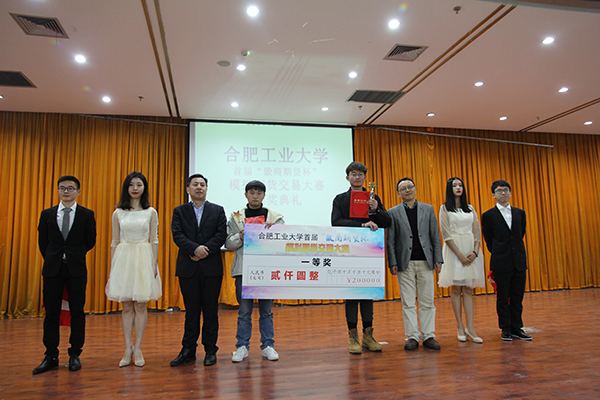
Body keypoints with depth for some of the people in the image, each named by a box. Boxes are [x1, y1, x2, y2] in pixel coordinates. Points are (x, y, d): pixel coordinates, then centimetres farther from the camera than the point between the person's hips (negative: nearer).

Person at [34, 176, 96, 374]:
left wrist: (73, 256, 11)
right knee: (51, 313, 6)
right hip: (52, 269, 2)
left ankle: (75, 355, 14)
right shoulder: (47, 214, 7)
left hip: (76, 269, -2)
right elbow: (42, 242, 13)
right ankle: (51, 356, 16)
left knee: (77, 312, 4)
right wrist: (54, 259, 13)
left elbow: (90, 241, 6)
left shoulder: (87, 214, 1)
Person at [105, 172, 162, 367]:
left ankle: (138, 348, 13)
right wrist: (112, 267, 6)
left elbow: (154, 240, 4)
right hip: (123, 258, 1)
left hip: (144, 259, -1)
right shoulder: (118, 213, 7)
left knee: (141, 306, 2)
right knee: (127, 307, 6)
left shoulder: (151, 212, 4)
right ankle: (128, 349, 15)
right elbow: (115, 242, 9)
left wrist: (155, 264, -3)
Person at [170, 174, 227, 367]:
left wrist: (205, 251, -13)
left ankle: (210, 351, 15)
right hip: (188, 268, 1)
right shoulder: (179, 211, 10)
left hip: (211, 267, 0)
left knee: (210, 310, 5)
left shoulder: (218, 211, 8)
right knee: (191, 311, 7)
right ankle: (188, 350, 17)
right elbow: (177, 236, -3)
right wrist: (195, 249, -18)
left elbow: (221, 235, -2)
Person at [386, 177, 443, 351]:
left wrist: (438, 260, 1)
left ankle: (428, 336, 15)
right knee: (408, 303, 3)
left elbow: (435, 236, 8)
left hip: (425, 262, 2)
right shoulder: (393, 212, 5)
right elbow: (391, 240, 2)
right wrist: (393, 263, -5)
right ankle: (412, 336, 11)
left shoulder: (428, 209, 10)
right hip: (405, 263, -1)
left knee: (427, 302, 5)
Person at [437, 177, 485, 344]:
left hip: (471, 250, 3)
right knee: (456, 288, -1)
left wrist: (475, 251, -8)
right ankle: (460, 327, 4)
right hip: (454, 250, -3)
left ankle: (470, 328, 0)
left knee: (468, 289, 1)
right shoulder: (445, 208, 3)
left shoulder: (470, 209, 14)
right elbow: (446, 234, -6)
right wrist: (460, 254, -14)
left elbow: (477, 232, 8)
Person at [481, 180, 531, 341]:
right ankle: (506, 329, 15)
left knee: (518, 297, 8)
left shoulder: (520, 213, 10)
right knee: (503, 297, 4)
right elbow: (488, 240, 6)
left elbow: (521, 234, 19)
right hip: (501, 263, -3)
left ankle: (517, 328, 19)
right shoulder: (488, 215, -2)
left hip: (519, 261, 3)